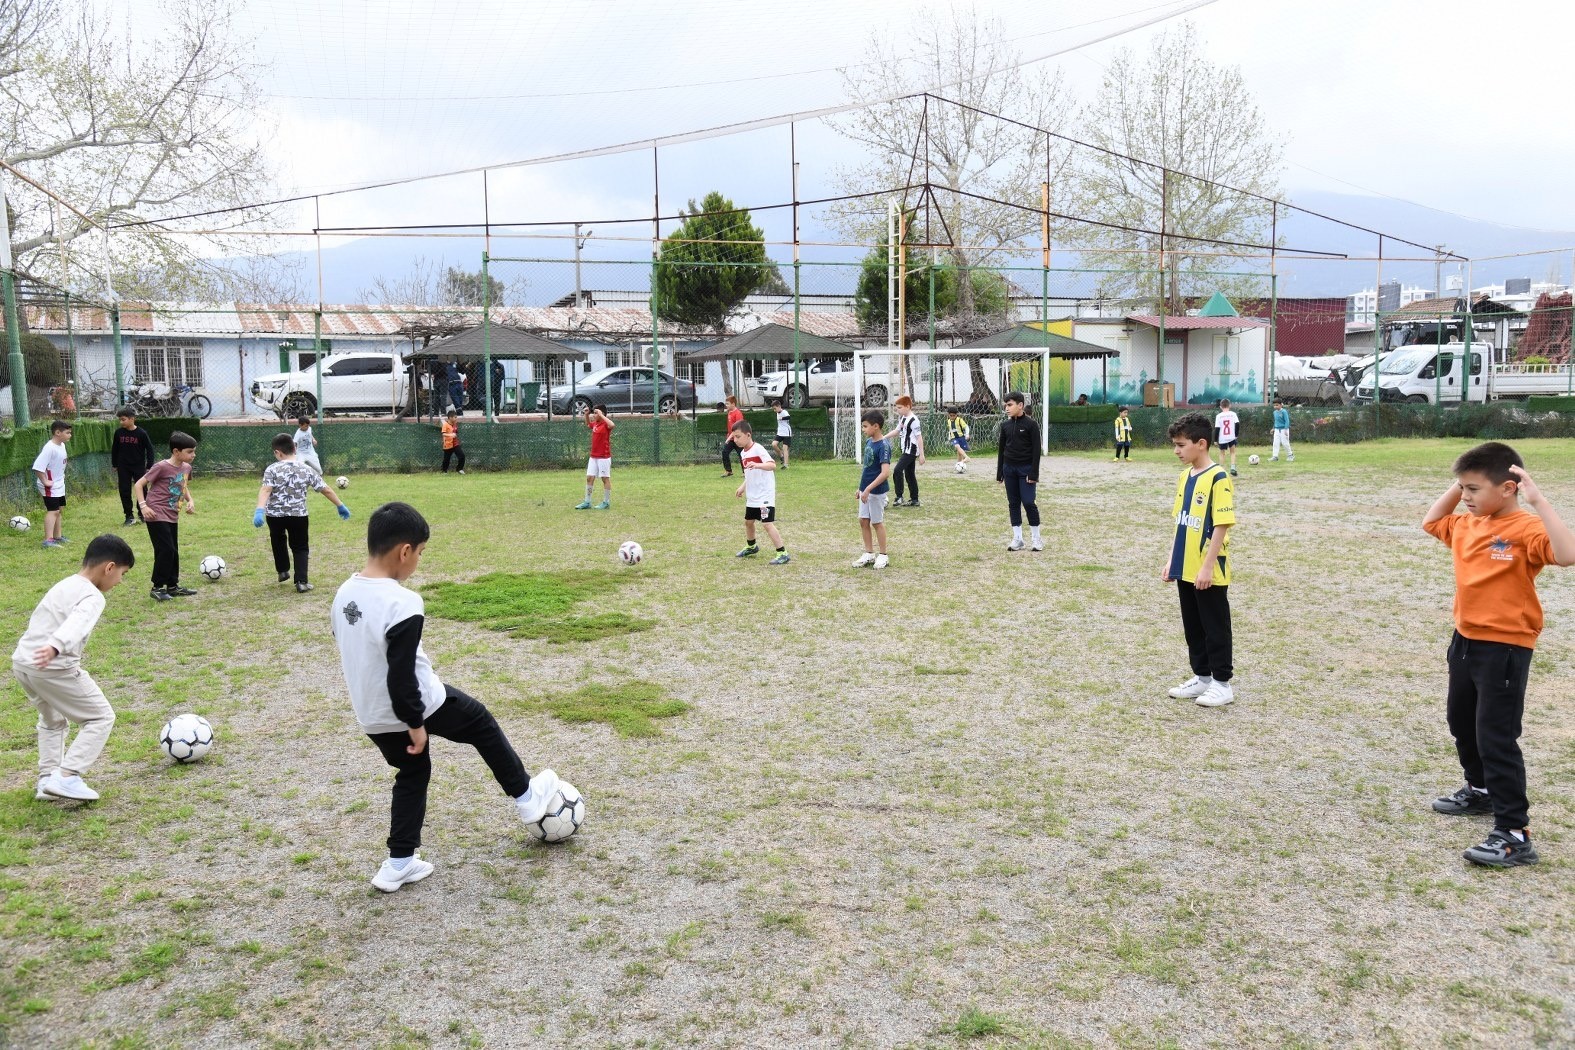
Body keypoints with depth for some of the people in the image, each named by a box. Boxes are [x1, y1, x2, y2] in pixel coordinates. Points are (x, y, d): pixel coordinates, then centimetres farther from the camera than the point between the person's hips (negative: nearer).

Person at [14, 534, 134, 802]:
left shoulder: (64, 585, 20)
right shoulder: (93, 596, -11)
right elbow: (76, 624, -31)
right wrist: (55, 647, -48)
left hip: (21, 661, 9)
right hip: (53, 667, -9)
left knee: (53, 720, 29)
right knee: (101, 718, 2)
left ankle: (47, 778, 23)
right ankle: (66, 777, -7)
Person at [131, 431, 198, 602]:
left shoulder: (186, 467, 4)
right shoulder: (161, 467, -16)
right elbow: (138, 484, -12)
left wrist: (190, 500, 4)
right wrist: (143, 505, -22)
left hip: (172, 517, 8)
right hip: (157, 516, -8)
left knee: (173, 551, 13)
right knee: (165, 550, -10)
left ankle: (173, 586, 24)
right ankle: (157, 588, 1)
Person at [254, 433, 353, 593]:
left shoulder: (272, 469, -7)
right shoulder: (306, 470, 0)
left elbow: (265, 490, -21)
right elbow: (326, 490, 2)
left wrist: (259, 510, -30)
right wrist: (340, 506, 11)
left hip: (274, 514, 0)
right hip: (298, 515, 0)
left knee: (278, 540, 30)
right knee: (300, 548, 13)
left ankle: (283, 571, 40)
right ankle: (301, 582, 0)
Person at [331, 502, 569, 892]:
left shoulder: (344, 593, -1)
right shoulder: (403, 604, -28)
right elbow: (402, 674, -28)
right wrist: (415, 723, -16)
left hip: (371, 716, 8)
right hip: (413, 706, -8)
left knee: (412, 773, 25)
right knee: (481, 722, 16)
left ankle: (399, 864, 28)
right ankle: (526, 797, 31)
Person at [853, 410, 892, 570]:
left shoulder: (883, 446, -20)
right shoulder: (868, 441, 6)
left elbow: (886, 472, -26)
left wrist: (868, 488, -27)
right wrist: (861, 487, 16)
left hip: (877, 490, -8)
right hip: (866, 488, 8)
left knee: (877, 522, 3)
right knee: (863, 521, 11)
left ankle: (883, 555, 16)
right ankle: (869, 554, 22)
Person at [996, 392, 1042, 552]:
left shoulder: (1031, 424, -8)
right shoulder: (1005, 424, 6)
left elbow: (1036, 450, -9)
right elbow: (1001, 449, 11)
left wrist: (1034, 473, -15)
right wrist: (999, 473, 9)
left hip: (1026, 469, -5)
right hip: (1009, 469, 5)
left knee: (1029, 502, -7)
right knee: (1013, 503, 6)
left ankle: (1036, 538, 6)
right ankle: (1017, 539, 12)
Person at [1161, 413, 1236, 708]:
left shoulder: (1217, 478, -15)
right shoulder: (1184, 476, 9)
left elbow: (1222, 526, -18)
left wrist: (1207, 566, -20)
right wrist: (1171, 561, 13)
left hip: (1208, 572, -8)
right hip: (1186, 570, 8)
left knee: (1215, 627, 3)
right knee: (1193, 626, 16)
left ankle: (1222, 683, 13)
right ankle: (1202, 677, 27)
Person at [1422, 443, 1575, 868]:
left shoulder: (1525, 529, -19)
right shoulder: (1466, 526, 5)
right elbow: (1431, 522, 25)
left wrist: (1537, 500, -35)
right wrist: (1456, 486, 11)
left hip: (1505, 647, -9)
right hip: (1465, 640, 9)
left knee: (1496, 736, -9)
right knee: (1461, 722, 24)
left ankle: (1514, 834, -3)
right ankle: (1480, 790, 46)